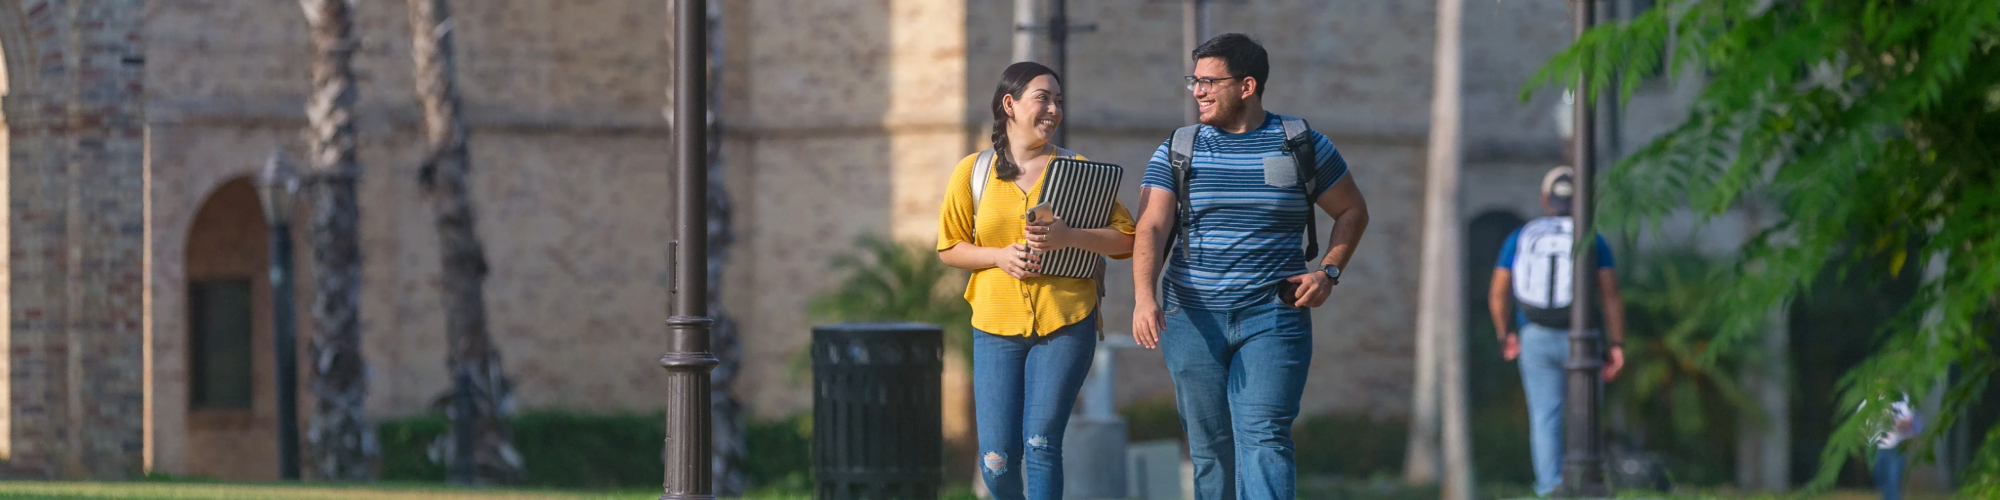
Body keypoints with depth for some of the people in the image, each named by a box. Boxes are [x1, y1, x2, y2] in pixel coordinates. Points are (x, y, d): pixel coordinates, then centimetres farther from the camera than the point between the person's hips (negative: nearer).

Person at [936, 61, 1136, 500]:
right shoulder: (973, 172, 5)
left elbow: (1125, 238, 0)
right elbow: (950, 248, 10)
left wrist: (1070, 237, -17)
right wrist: (999, 256, -9)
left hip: (1065, 324, -1)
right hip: (996, 326, 1)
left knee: (1041, 444, -12)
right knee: (996, 461, -1)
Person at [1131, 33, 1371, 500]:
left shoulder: (1302, 146, 3)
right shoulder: (1177, 152, 5)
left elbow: (1352, 210, 16)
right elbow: (1152, 228, -8)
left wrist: (1327, 272, -1)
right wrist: (1144, 296, -25)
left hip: (1274, 319, -2)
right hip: (1193, 320, 2)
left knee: (1263, 438, -16)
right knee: (1210, 450, 6)